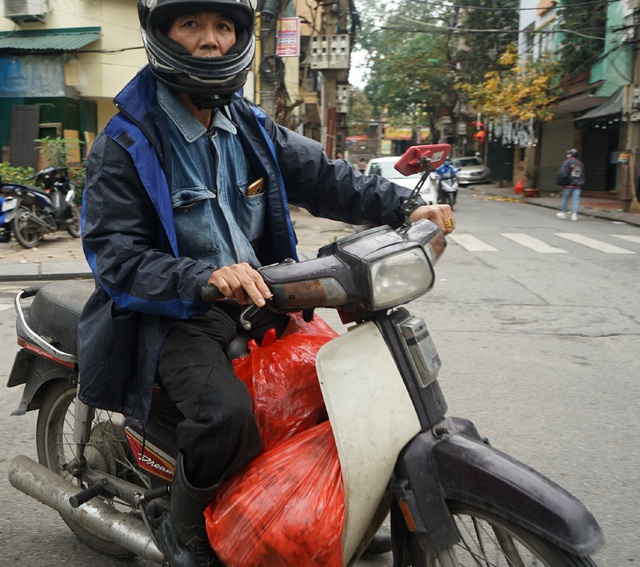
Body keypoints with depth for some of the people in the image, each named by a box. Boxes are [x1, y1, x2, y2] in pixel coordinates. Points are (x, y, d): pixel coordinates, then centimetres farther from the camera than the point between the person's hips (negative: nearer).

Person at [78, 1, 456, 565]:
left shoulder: (252, 128, 9)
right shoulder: (125, 144, -9)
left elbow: (324, 177, 5)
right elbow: (114, 252, -16)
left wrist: (404, 205, -10)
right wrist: (205, 276, -32)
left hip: (259, 299, 6)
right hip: (177, 315, -6)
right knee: (227, 411, -30)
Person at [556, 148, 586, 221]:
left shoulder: (567, 162, -7)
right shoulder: (580, 164, 13)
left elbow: (562, 173, -14)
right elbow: (584, 175, 17)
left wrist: (560, 182, -6)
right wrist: (583, 184, 22)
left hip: (568, 184, -4)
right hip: (578, 185, 5)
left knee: (565, 199, 7)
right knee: (576, 199, 1)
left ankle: (563, 213, 15)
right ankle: (574, 214, -4)